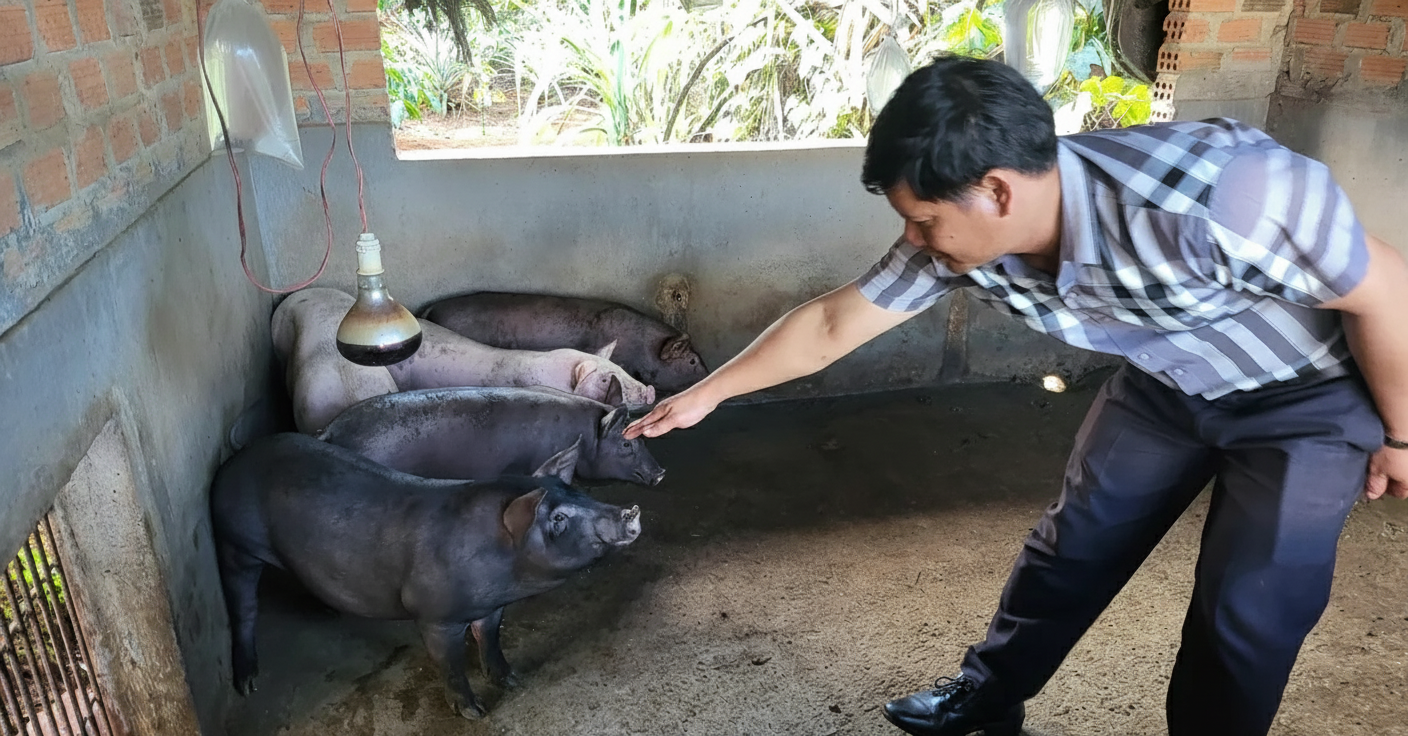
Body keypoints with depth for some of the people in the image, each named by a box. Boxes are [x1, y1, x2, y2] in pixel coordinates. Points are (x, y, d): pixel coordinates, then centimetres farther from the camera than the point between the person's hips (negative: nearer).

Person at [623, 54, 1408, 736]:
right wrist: (707, 393, -4)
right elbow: (830, 325, -12)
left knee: (1248, 608, -2)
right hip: (1166, 382, 5)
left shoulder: (1212, 196, -42)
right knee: (1074, 541, 10)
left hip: (1312, 392, -4)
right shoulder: (961, 239, -23)